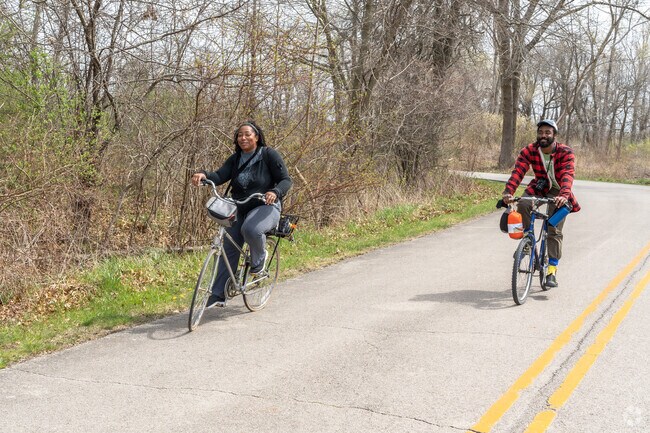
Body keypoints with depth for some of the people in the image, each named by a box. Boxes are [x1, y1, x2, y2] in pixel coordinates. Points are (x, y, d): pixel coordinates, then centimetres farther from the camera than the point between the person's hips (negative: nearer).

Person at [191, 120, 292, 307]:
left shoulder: (269, 155, -4)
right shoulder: (235, 160, 10)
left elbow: (286, 180, -8)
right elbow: (220, 176, -5)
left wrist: (275, 192, -30)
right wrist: (204, 175, -27)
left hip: (265, 206, -6)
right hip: (240, 209, 6)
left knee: (251, 229, -37)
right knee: (228, 249, -3)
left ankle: (259, 258, -5)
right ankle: (218, 295, 3)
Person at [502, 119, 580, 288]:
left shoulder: (565, 152, -21)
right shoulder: (529, 151, -15)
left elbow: (568, 175, -35)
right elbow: (518, 171, -27)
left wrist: (564, 195, -54)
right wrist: (508, 191, -44)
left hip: (558, 192, -2)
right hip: (539, 187, 2)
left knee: (554, 230, -11)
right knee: (523, 205, -30)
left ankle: (552, 271, -5)